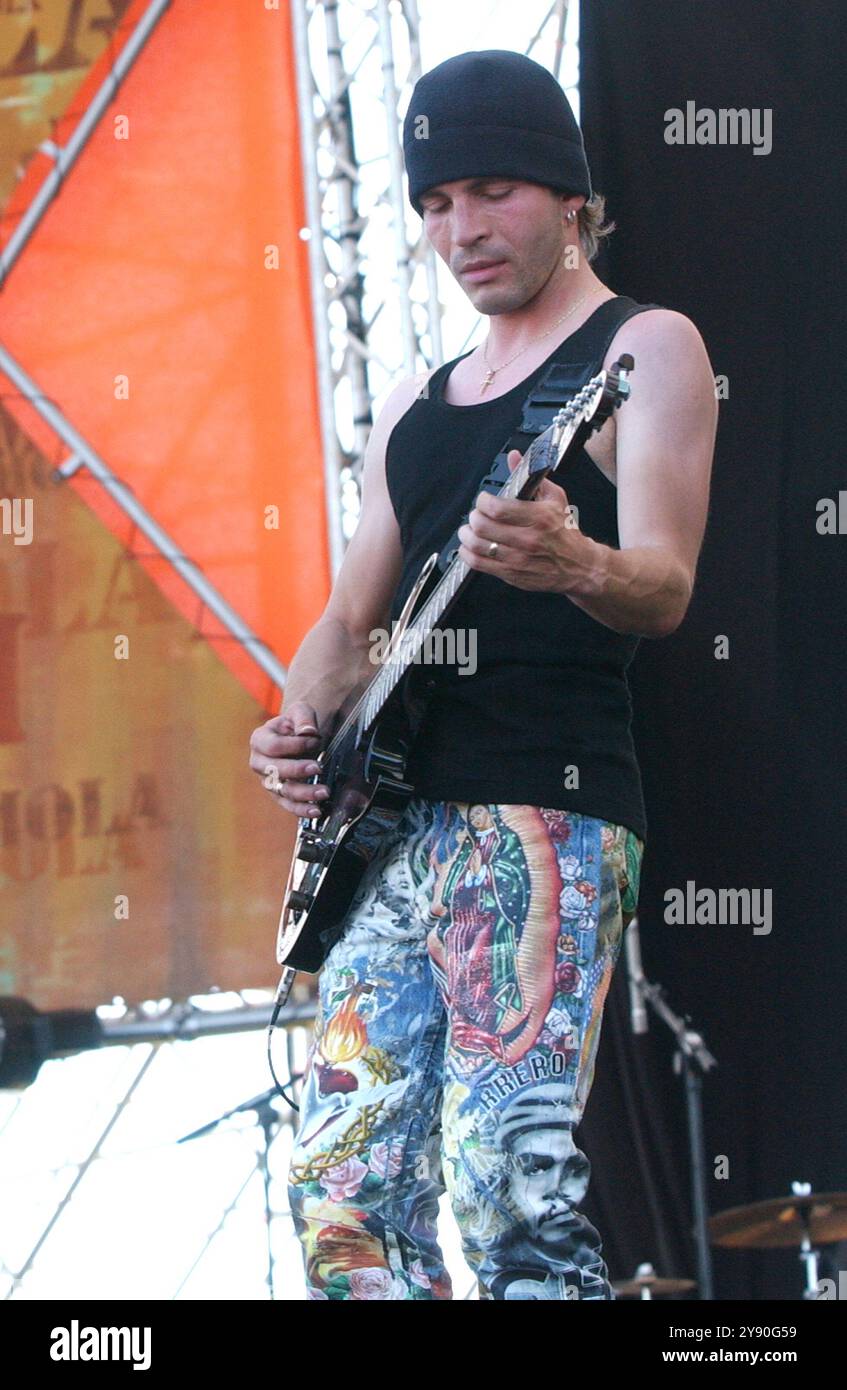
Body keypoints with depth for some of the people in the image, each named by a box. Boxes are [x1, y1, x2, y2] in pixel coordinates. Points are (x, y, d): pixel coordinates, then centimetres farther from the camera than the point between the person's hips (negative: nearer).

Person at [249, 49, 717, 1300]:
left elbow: (665, 588, -12)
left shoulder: (643, 349, 1)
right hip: (397, 824, 8)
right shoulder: (416, 407, 23)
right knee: (342, 1188, 0)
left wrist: (575, 565, -36)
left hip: (548, 818, -8)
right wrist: (298, 726, 2)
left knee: (510, 1186, -20)